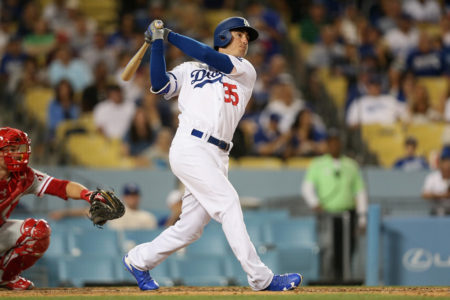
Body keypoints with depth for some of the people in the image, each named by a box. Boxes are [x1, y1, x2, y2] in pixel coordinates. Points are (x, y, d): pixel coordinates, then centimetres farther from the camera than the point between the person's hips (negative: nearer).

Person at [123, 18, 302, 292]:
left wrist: (171, 36, 8)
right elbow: (159, 84, 0)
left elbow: (208, 56, 2)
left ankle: (139, 260, 24)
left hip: (217, 156, 4)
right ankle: (261, 277, -19)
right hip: (190, 148, -4)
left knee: (191, 227, 4)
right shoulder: (189, 71, 16)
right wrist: (158, 42, 0)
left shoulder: (245, 70, 18)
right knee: (227, 202, -17)